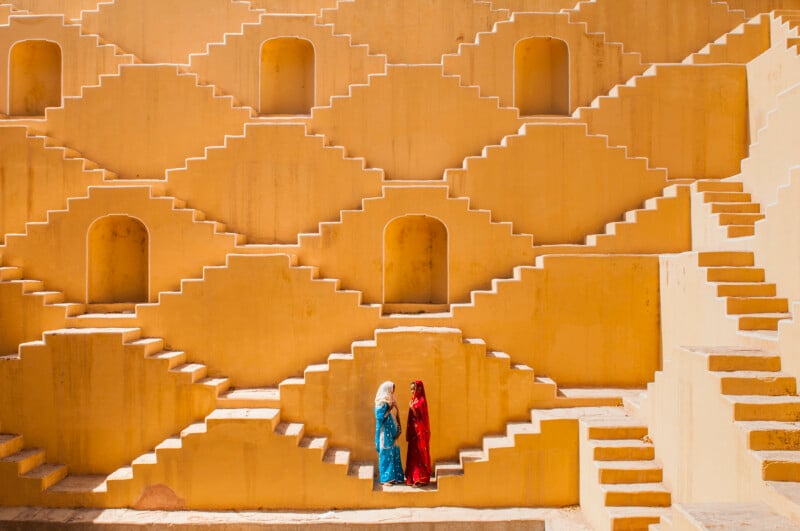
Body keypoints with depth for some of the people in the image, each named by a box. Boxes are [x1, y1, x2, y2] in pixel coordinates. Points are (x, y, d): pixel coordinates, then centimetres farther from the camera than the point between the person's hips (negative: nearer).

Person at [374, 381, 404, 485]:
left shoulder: (391, 401, 12)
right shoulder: (381, 402, -12)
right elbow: (380, 417, -18)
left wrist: (398, 428, 7)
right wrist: (389, 409, -18)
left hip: (392, 432, 8)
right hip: (385, 433, -8)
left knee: (394, 454, 9)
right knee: (386, 455, -4)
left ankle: (395, 477, 16)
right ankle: (386, 478, 2)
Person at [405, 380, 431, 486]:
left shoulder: (421, 400, -14)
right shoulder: (414, 400, 11)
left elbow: (419, 416, -17)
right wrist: (409, 432, 12)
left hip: (420, 432, -9)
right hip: (414, 431, 9)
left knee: (419, 455, -4)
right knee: (413, 455, 11)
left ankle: (422, 479, 2)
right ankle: (414, 478, 17)